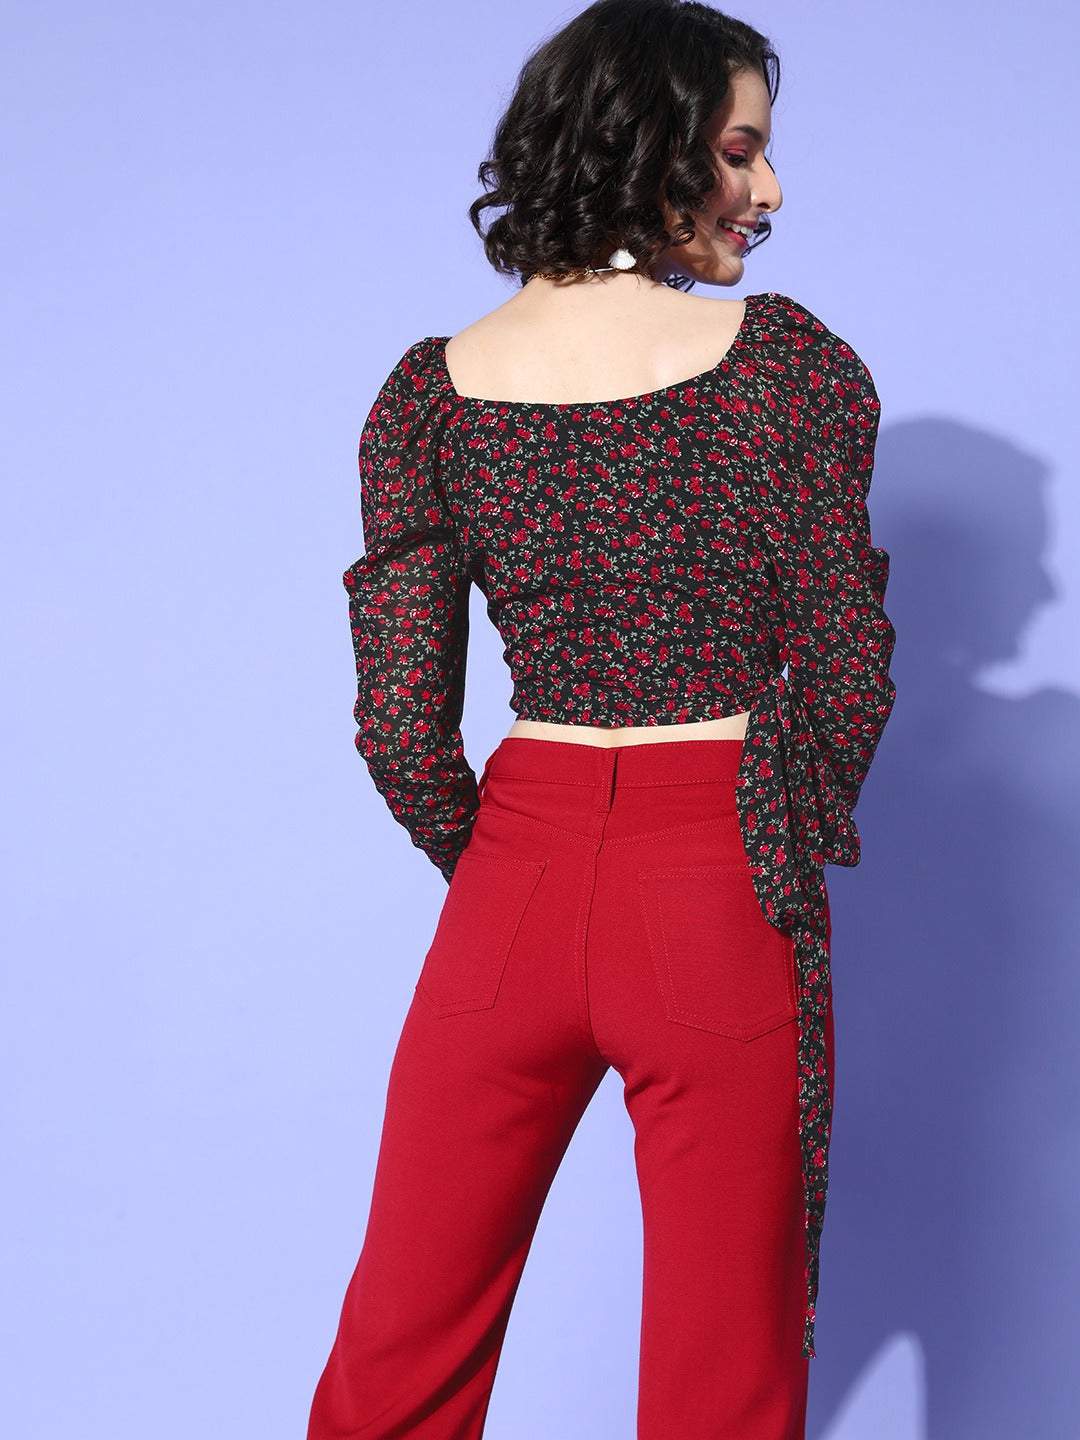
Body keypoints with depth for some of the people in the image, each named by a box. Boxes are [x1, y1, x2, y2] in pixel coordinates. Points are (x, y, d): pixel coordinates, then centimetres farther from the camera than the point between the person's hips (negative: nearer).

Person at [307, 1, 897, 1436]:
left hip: (516, 886, 3)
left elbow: (398, 726, -2)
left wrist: (504, 869, 14)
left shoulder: (429, 391, 0)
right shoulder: (792, 361, -8)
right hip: (720, 898, -3)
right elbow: (849, 680, -5)